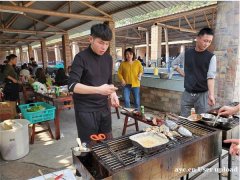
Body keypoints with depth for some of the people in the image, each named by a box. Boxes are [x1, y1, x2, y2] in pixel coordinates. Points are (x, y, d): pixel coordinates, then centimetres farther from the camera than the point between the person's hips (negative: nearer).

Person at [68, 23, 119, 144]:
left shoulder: (108, 58, 7)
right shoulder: (81, 58, -12)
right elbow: (72, 85, -20)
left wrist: (112, 94, -3)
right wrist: (98, 90, -31)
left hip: (104, 108, 6)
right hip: (86, 110, -6)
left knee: (108, 141, 16)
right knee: (89, 145, 5)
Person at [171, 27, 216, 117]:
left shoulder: (211, 57, -5)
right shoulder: (186, 54, 2)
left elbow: (210, 77, -14)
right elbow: (174, 64, 17)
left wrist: (211, 94, -27)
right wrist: (183, 74, 4)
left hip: (202, 94, -2)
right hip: (187, 93, 2)